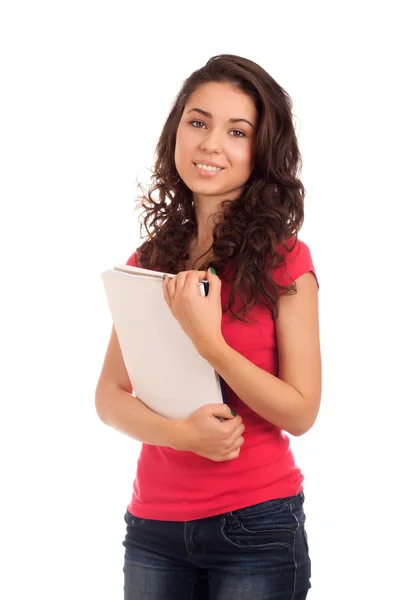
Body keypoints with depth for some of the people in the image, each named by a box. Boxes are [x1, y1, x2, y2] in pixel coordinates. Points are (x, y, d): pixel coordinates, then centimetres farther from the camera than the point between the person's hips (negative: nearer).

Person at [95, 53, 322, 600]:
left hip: (257, 527, -3)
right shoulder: (149, 261, 6)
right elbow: (110, 396, 2)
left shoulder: (283, 260, -5)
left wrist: (209, 341, -21)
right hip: (153, 524, 3)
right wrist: (181, 433, -17)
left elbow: (301, 412, -9)